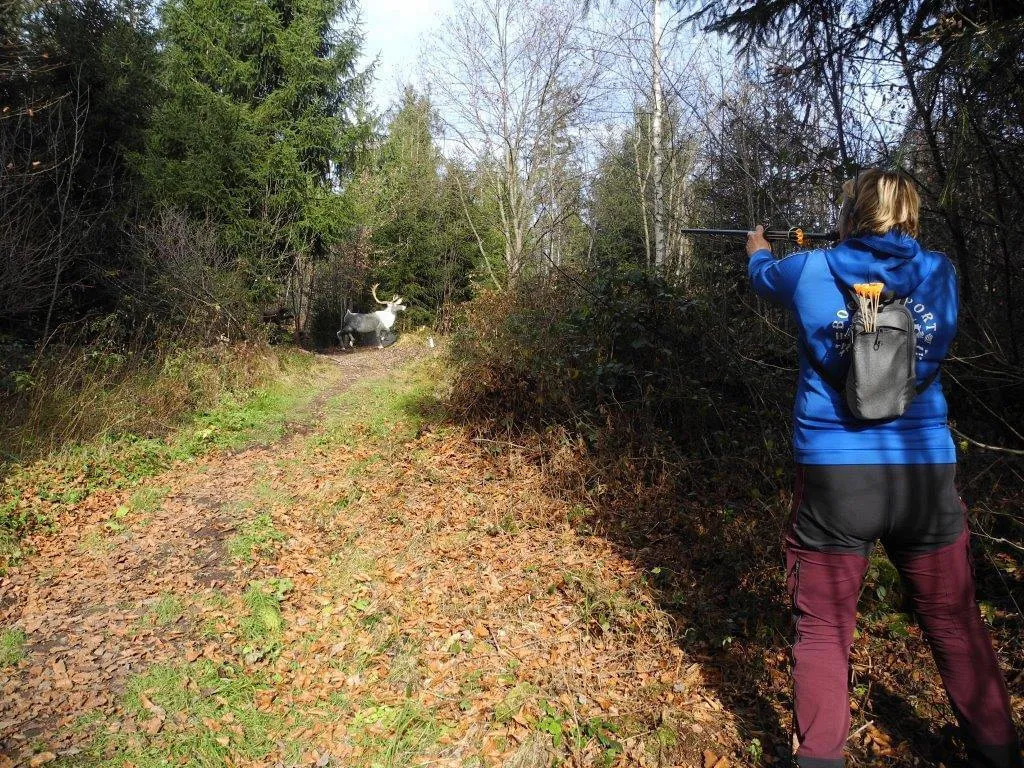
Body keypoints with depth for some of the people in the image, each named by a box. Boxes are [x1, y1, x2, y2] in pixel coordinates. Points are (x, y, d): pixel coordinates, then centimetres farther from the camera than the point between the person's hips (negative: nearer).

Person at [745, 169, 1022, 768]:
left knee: (823, 629, 7)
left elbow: (763, 276, 22)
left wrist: (758, 250, 44)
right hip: (927, 474, 3)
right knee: (957, 625, 18)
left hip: (834, 476, -2)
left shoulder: (810, 271, 0)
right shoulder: (939, 272, 4)